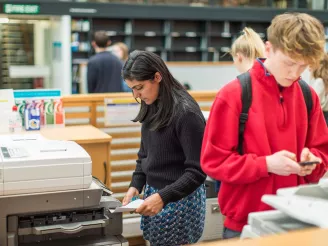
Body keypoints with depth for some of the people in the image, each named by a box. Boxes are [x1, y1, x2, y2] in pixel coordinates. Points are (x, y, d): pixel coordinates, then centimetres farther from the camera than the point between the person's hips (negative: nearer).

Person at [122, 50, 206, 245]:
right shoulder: (152, 108, 4)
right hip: (154, 193, 7)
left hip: (180, 199, -7)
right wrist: (136, 185, 2)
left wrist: (164, 197, -24)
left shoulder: (185, 112, -19)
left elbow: (197, 171, -18)